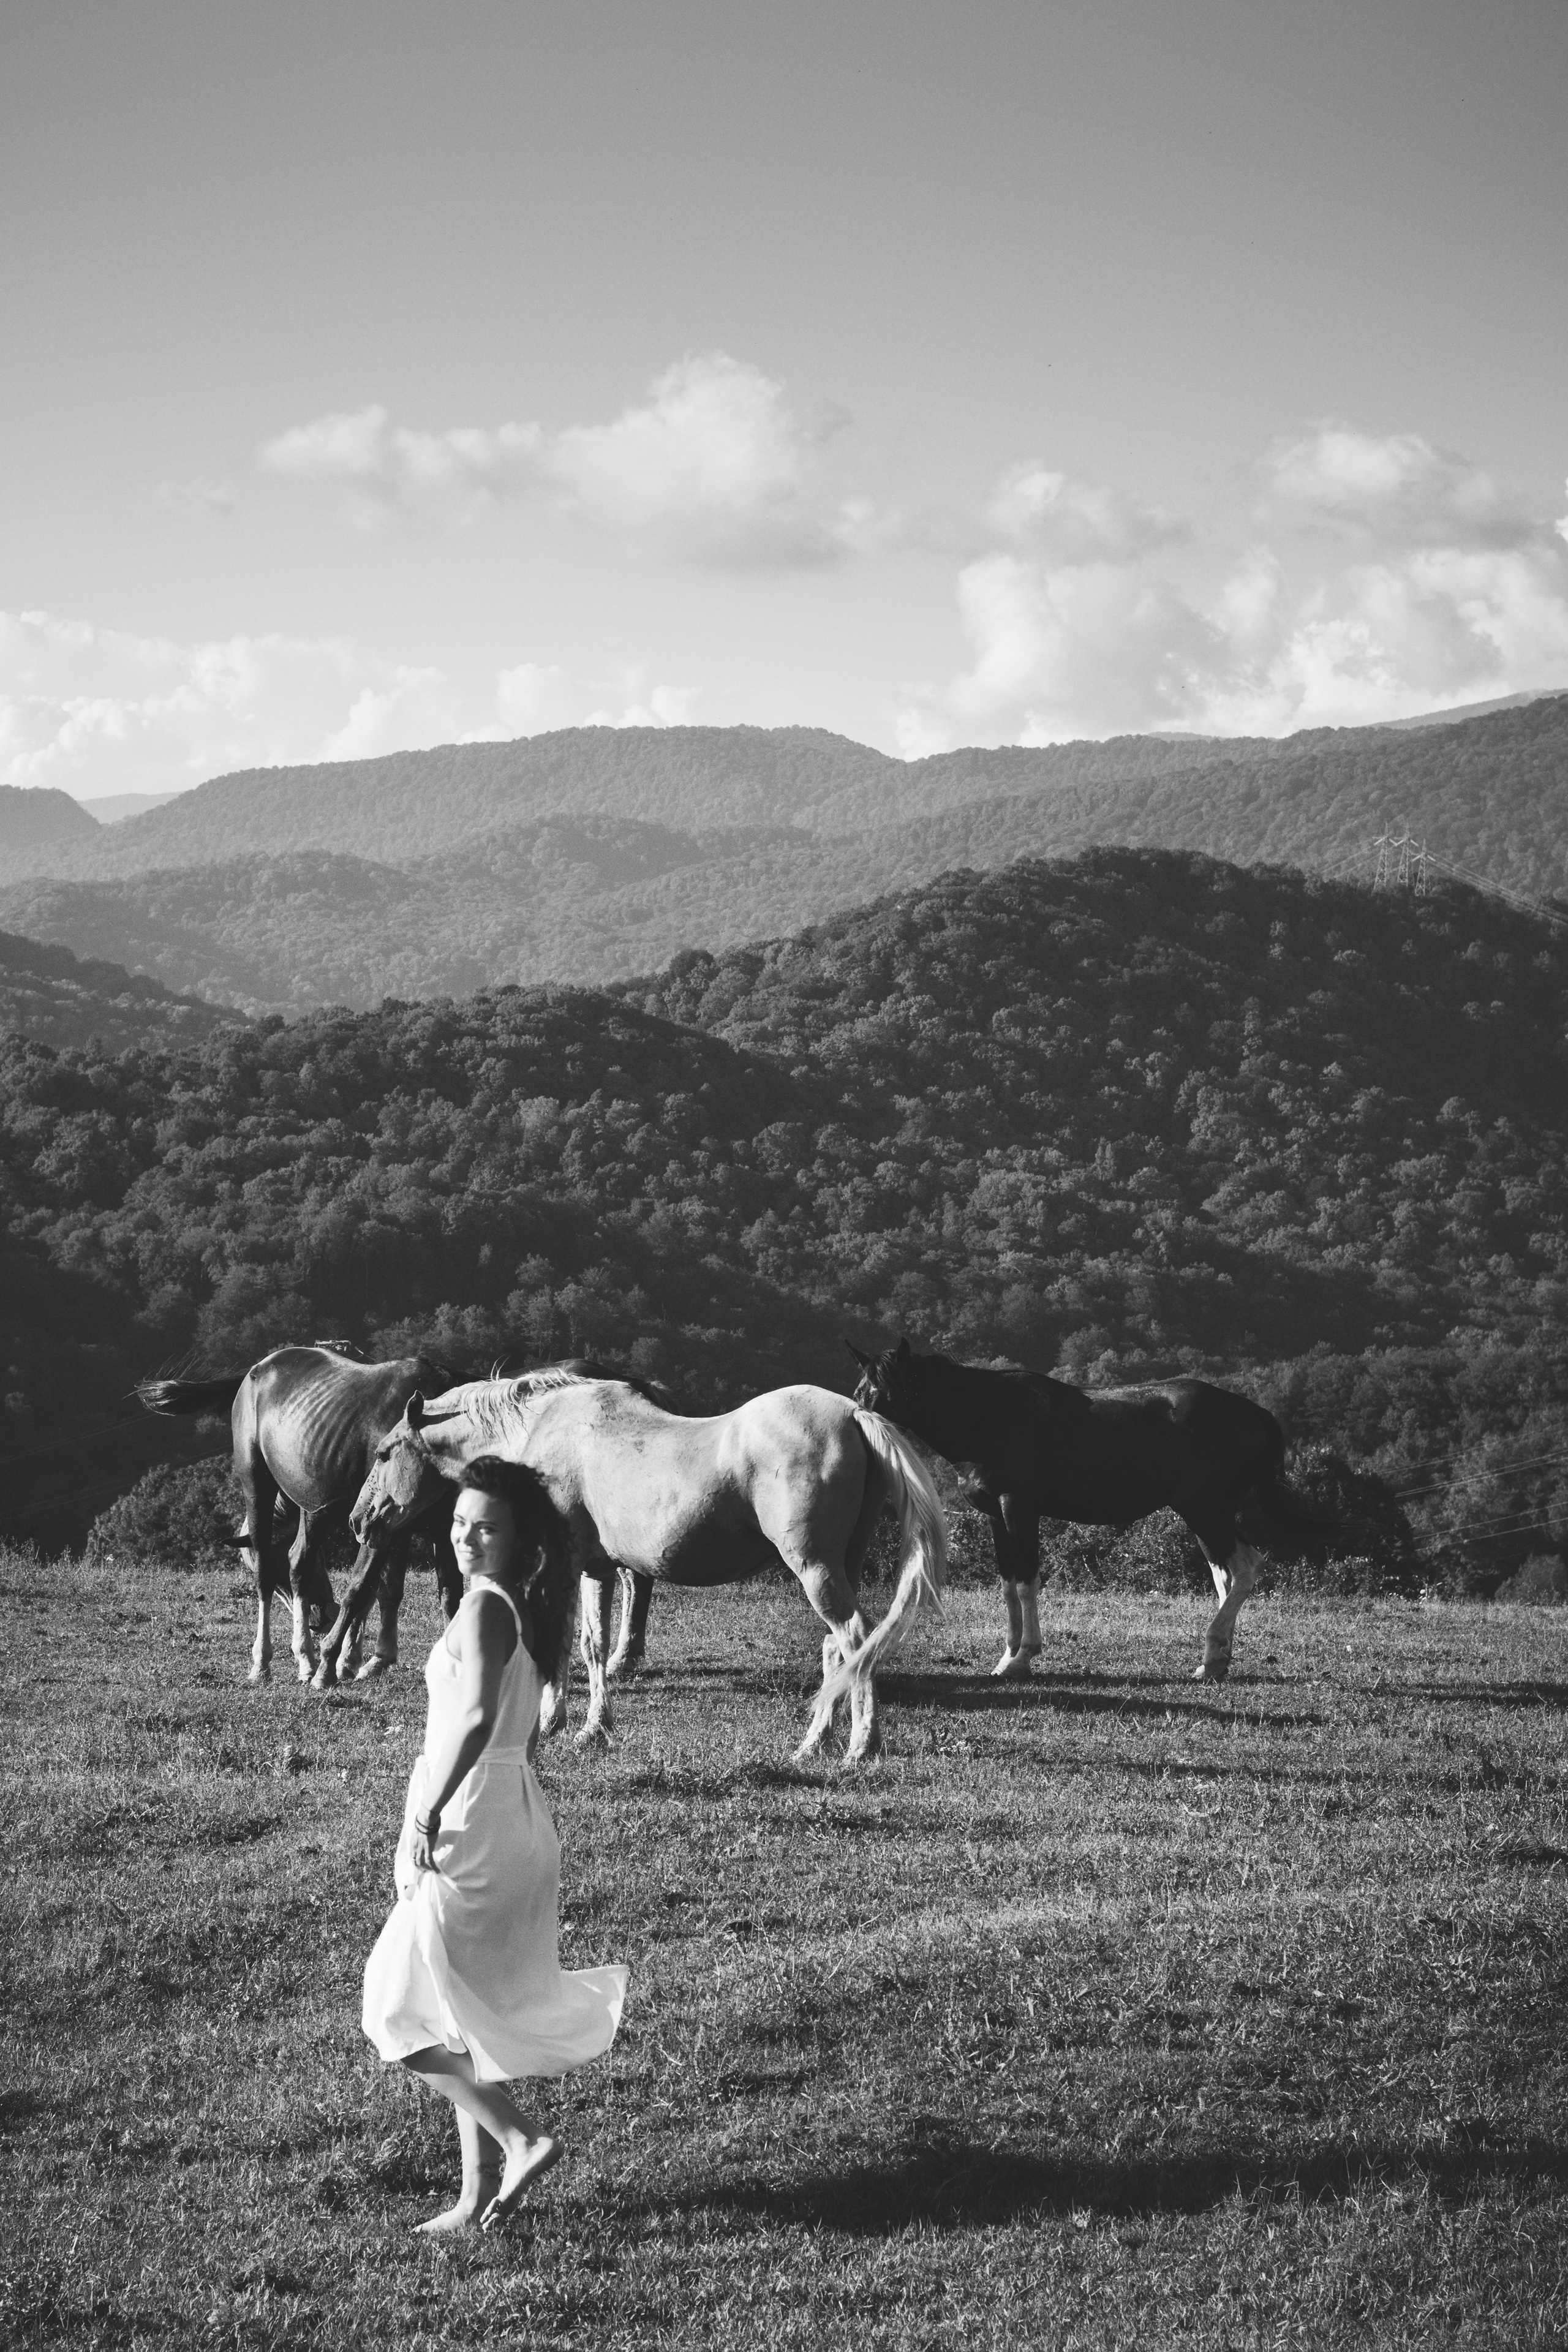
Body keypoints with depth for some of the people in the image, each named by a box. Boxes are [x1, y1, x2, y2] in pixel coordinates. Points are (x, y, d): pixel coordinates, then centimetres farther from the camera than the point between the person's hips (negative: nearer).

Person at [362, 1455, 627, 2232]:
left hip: (470, 1820, -9)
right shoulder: (527, 1610, 11)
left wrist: (428, 1816, -27)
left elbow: (478, 1715, -32)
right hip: (519, 1817, 9)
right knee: (468, 2019, 15)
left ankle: (520, 2139, -9)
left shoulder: (485, 1608, -16)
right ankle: (480, 2192, 18)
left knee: (405, 2012, -2)